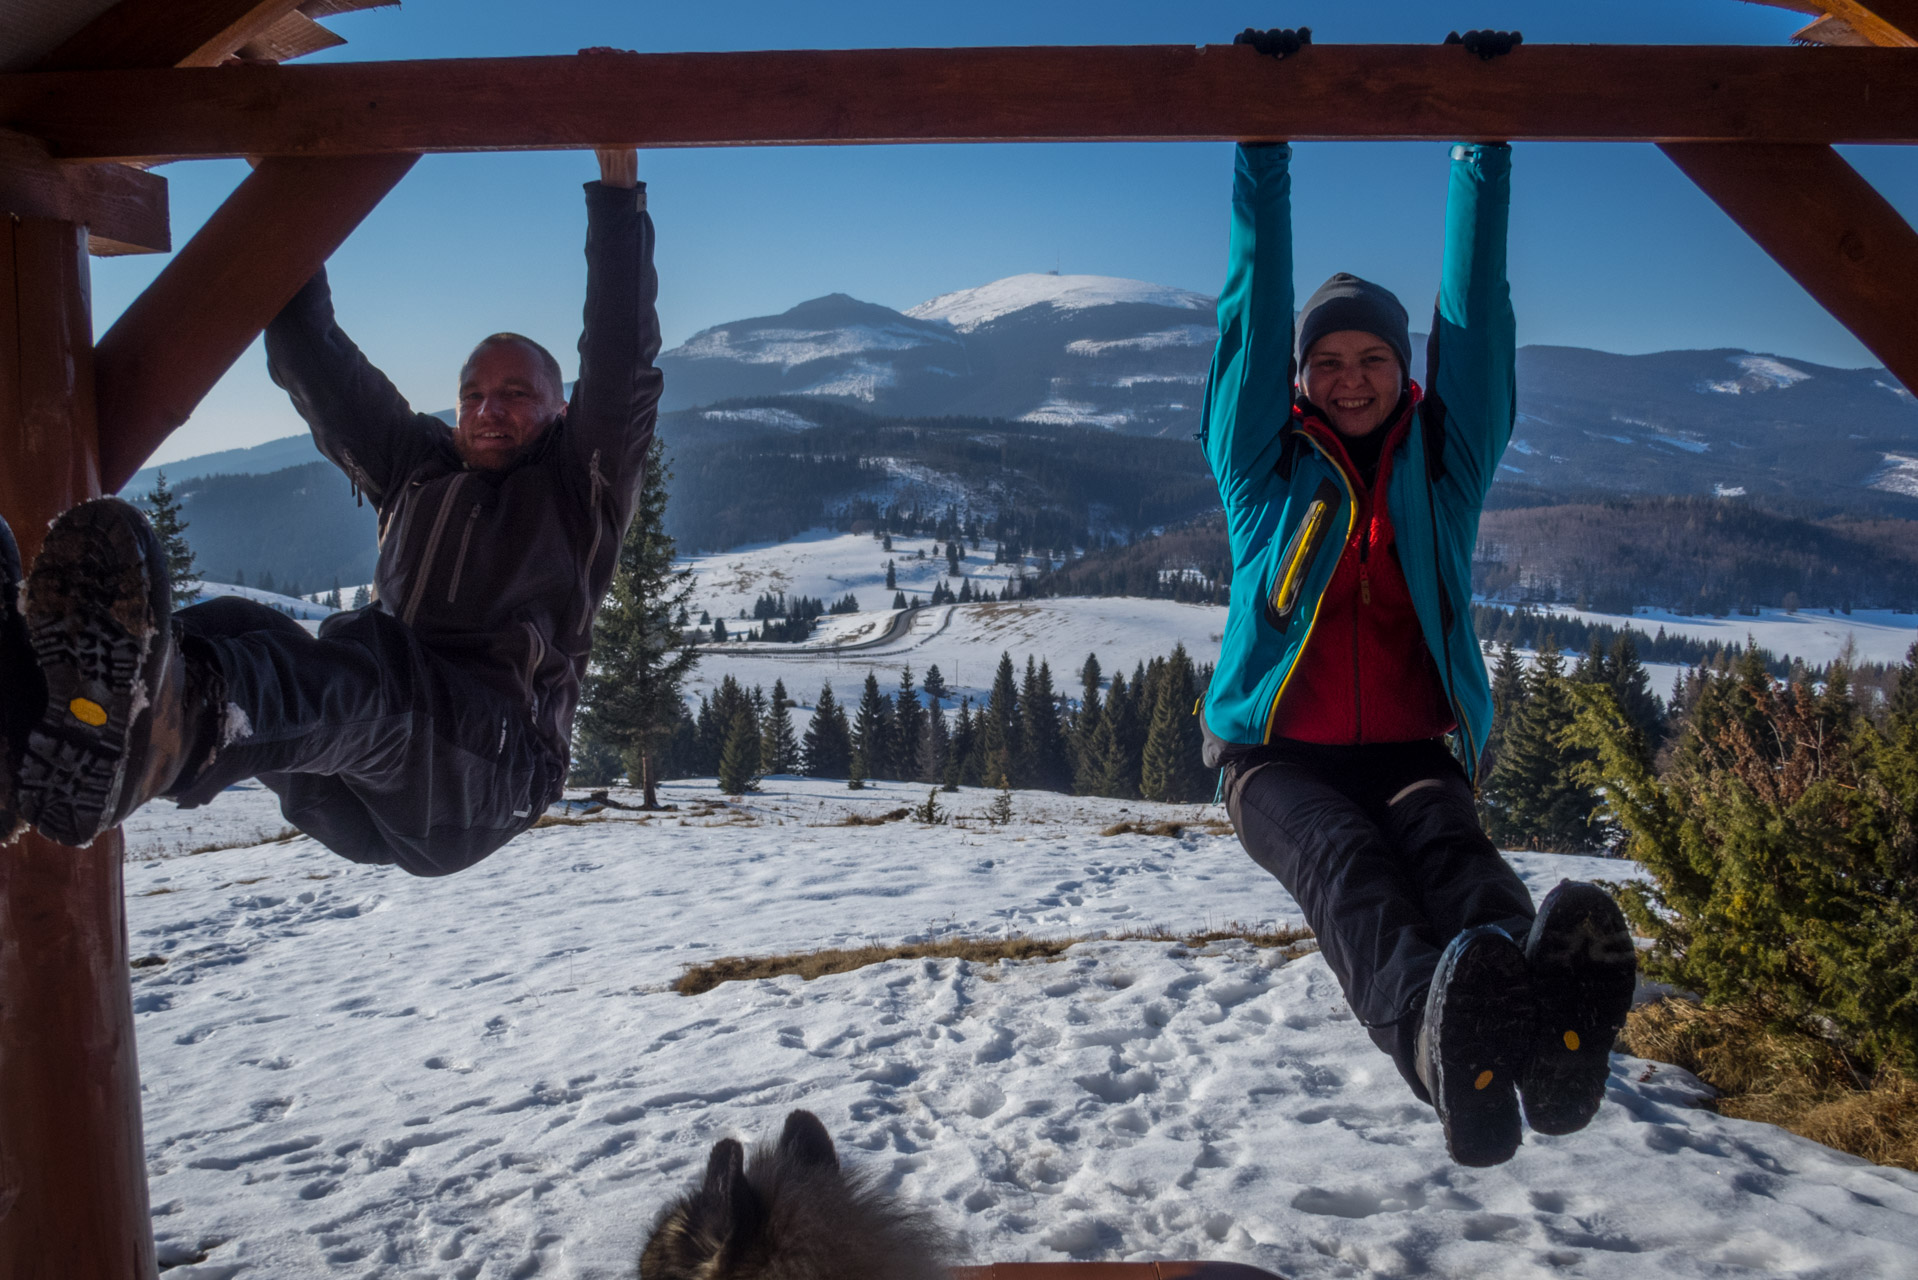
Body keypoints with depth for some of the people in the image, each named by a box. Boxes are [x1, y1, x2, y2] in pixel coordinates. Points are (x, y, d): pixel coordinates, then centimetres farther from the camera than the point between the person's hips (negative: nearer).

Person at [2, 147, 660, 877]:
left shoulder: (577, 490, 18)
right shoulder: (415, 470, 31)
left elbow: (621, 358, 5)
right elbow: (314, 363, 30)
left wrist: (617, 196, 2)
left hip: (491, 773, -4)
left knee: (370, 661, -37)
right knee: (236, 627, -25)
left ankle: (177, 719, -70)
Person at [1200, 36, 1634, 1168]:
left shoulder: (1445, 466, 15)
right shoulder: (1264, 472, 10)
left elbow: (1474, 313, 10)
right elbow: (1253, 314, 5)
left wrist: (1485, 152, 10)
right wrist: (1262, 158, 5)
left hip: (1411, 753, 2)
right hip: (1280, 757, -1)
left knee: (1449, 844, -35)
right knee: (1346, 863, -36)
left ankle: (1546, 1010, -67)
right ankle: (1444, 1040, -67)